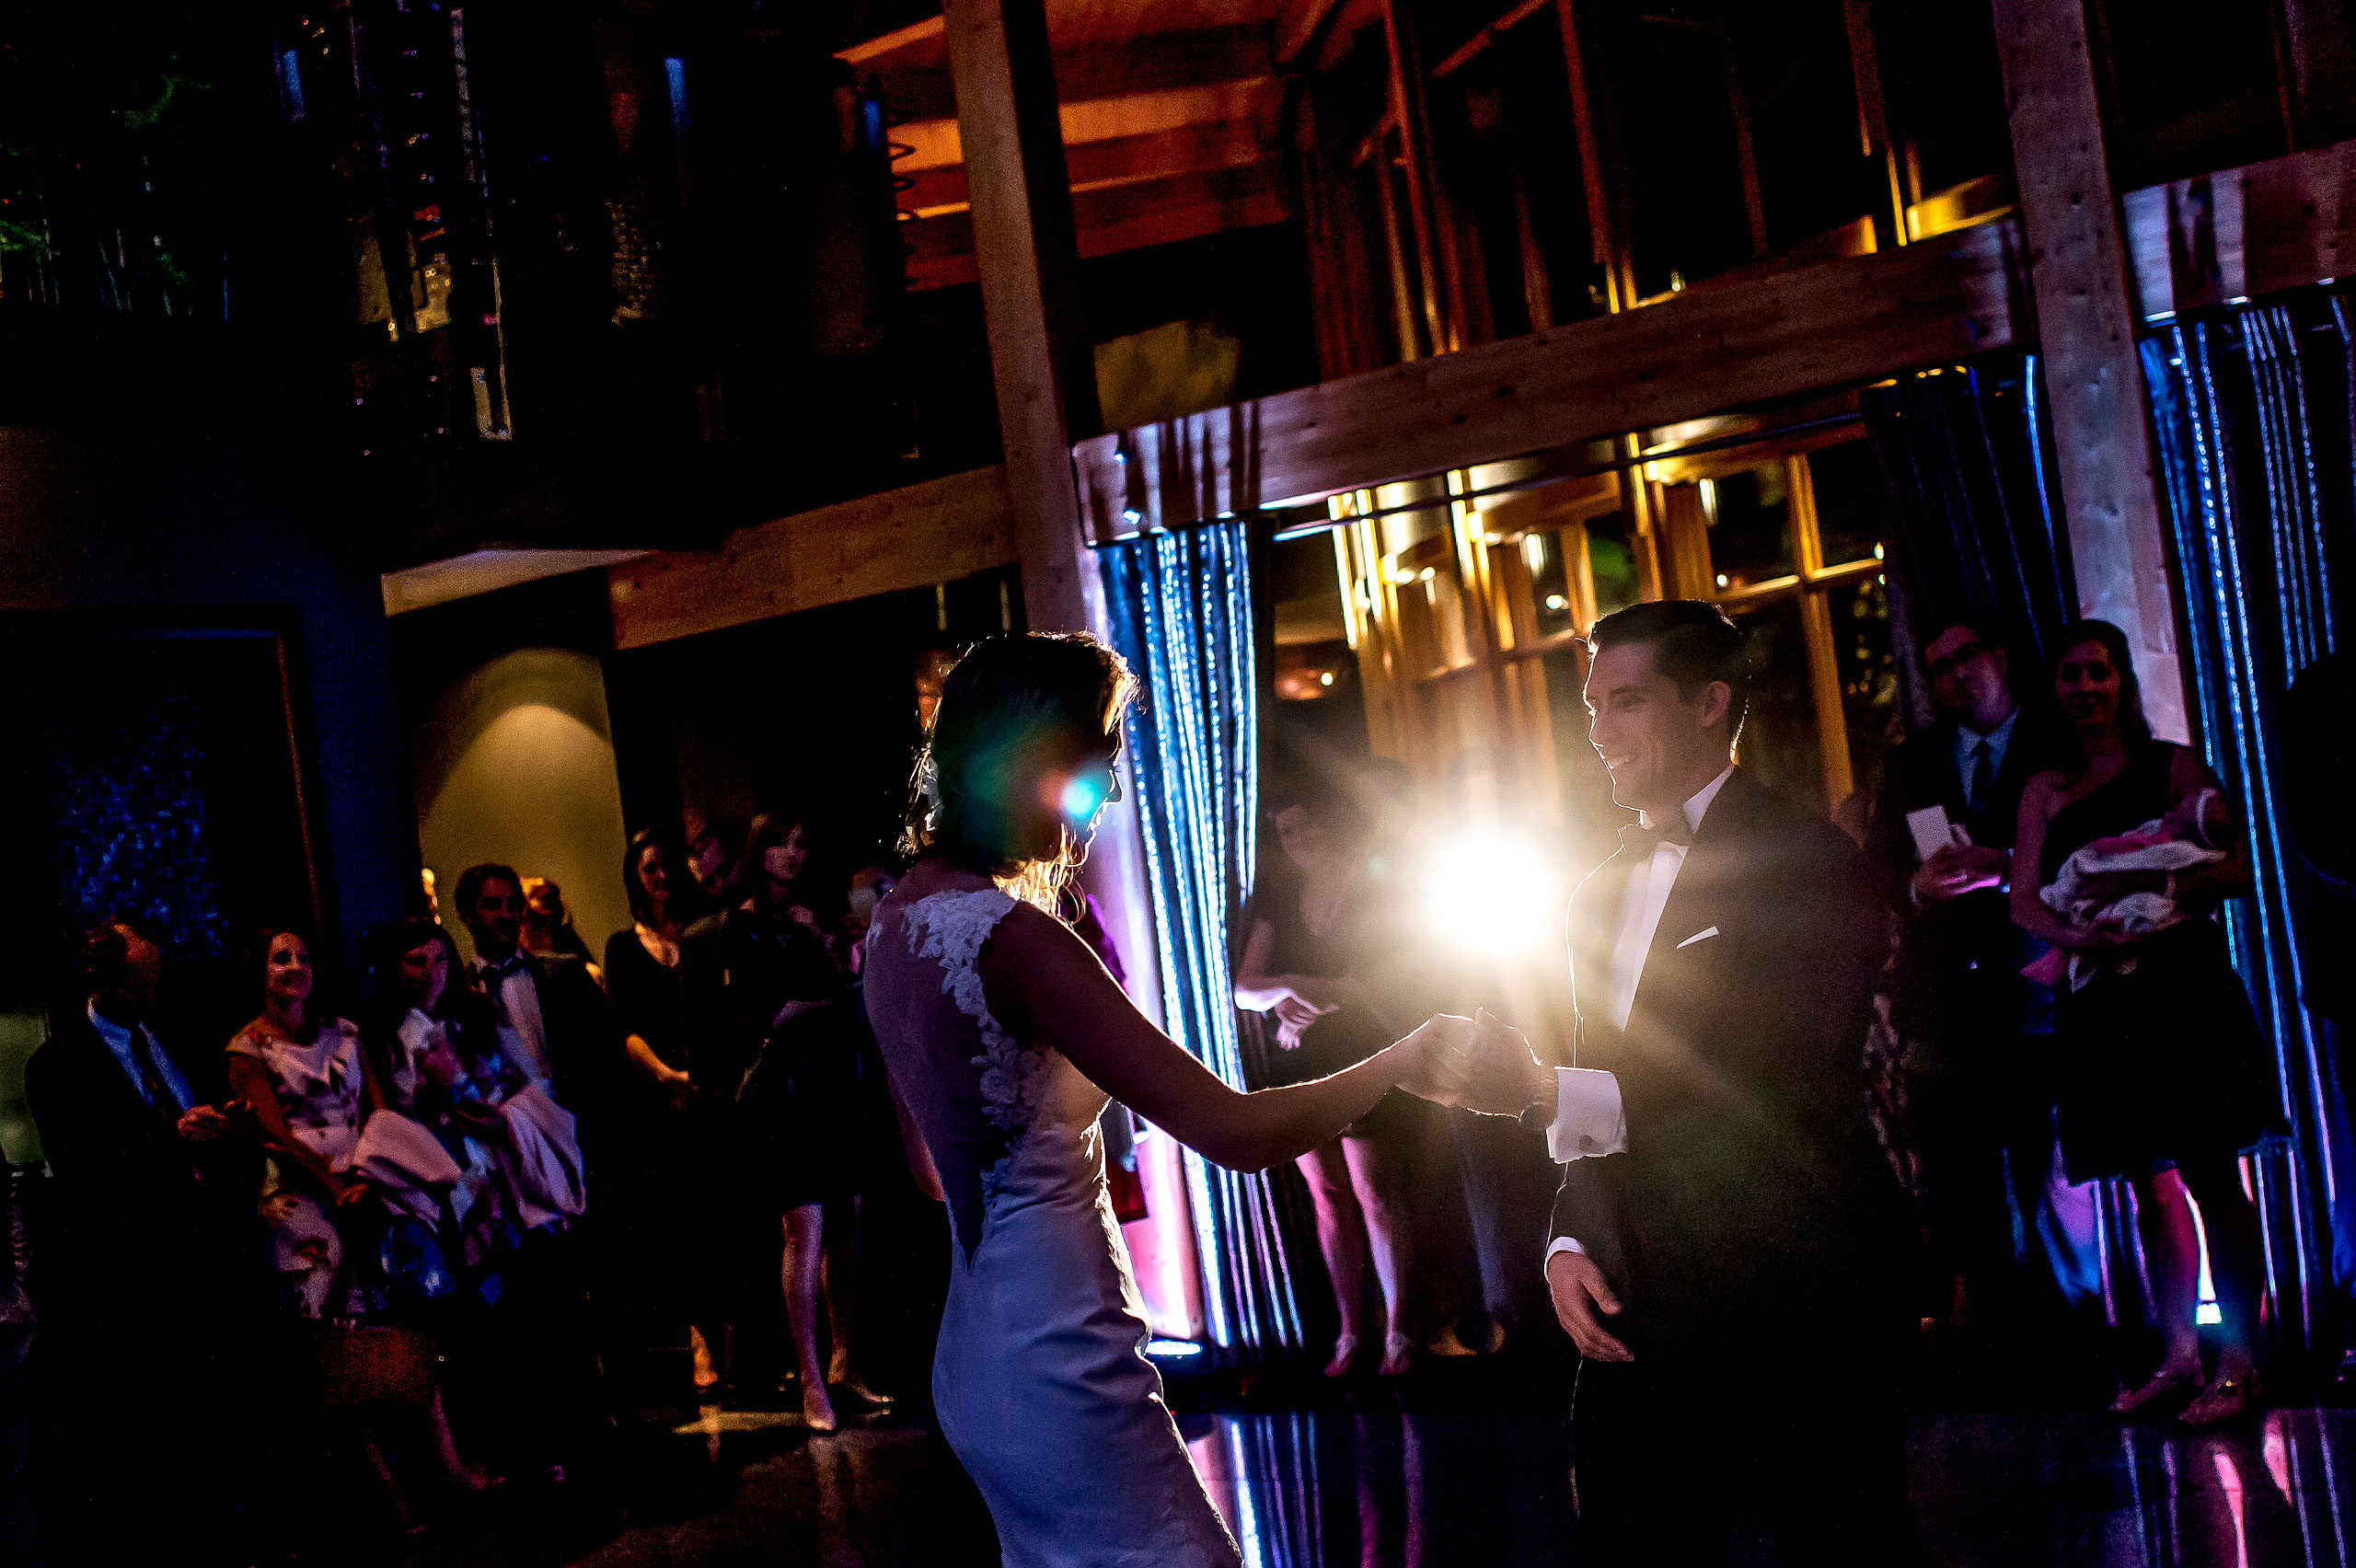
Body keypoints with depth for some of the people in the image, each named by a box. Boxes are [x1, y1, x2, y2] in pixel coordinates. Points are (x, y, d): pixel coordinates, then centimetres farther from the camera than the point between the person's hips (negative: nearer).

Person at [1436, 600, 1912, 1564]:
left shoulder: (1804, 861, -8)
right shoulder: (1600, 895, 16)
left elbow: (1788, 1097, -18)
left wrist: (1545, 1093, -22)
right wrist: (1569, 1244, 1)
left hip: (1793, 1310, -6)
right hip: (1636, 1317, 7)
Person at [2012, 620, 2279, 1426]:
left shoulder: (2174, 766, 4)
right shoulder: (2045, 790, 14)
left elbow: (2234, 870, -5)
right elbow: (2025, 900, 6)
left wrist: (2147, 883, -19)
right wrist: (2076, 934, -14)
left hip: (2181, 987, -4)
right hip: (2100, 997, 4)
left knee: (2210, 1176, -6)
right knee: (2149, 1185, 8)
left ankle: (2238, 1362, -2)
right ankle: (2179, 1356, 15)